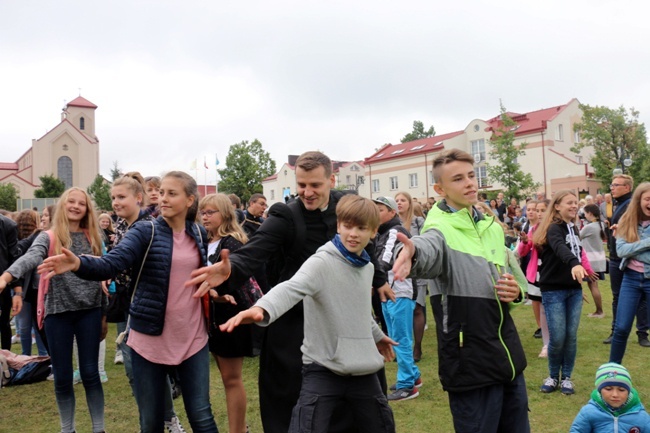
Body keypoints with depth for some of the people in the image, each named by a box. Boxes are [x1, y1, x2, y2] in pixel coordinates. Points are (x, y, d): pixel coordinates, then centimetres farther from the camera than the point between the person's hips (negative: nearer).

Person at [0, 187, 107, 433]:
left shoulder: (92, 238, 6)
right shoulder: (48, 238, -1)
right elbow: (30, 258, -23)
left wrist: (104, 315, 11)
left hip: (89, 312, 1)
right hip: (58, 313, -1)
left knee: (89, 373, 4)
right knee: (62, 377, 8)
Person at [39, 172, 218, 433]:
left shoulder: (200, 234, 4)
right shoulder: (145, 231, -7)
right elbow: (111, 264, -23)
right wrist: (78, 264, -40)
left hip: (193, 337, 2)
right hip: (151, 337, -2)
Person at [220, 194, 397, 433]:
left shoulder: (367, 267, 7)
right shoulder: (321, 262, -16)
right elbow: (292, 288, -37)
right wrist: (262, 308, -56)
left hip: (362, 368, 7)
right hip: (323, 368, -6)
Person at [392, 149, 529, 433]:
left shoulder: (493, 227, 10)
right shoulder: (440, 227, -12)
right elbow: (430, 249, -37)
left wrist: (517, 290, -2)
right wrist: (414, 251, -61)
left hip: (509, 354, 7)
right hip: (471, 363, -7)